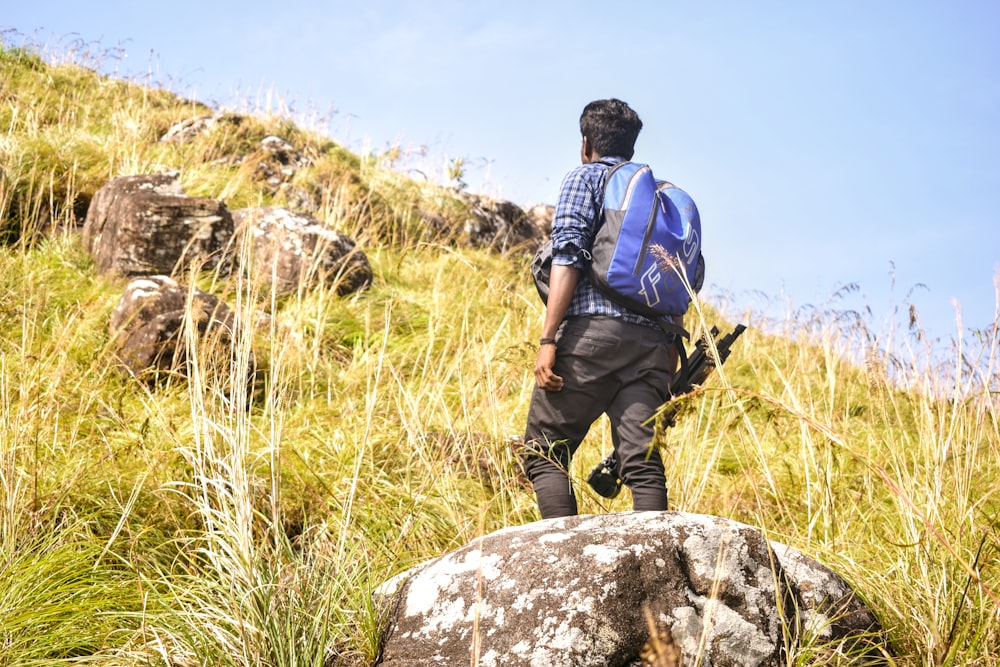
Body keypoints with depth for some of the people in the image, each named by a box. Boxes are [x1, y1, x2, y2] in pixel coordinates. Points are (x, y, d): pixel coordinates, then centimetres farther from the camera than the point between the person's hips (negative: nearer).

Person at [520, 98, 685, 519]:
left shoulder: (584, 177, 9)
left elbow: (568, 257, -6)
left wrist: (548, 339, -12)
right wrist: (671, 358, 22)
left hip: (592, 331, -5)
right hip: (651, 342, 5)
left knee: (543, 454, 0)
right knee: (643, 461, -2)